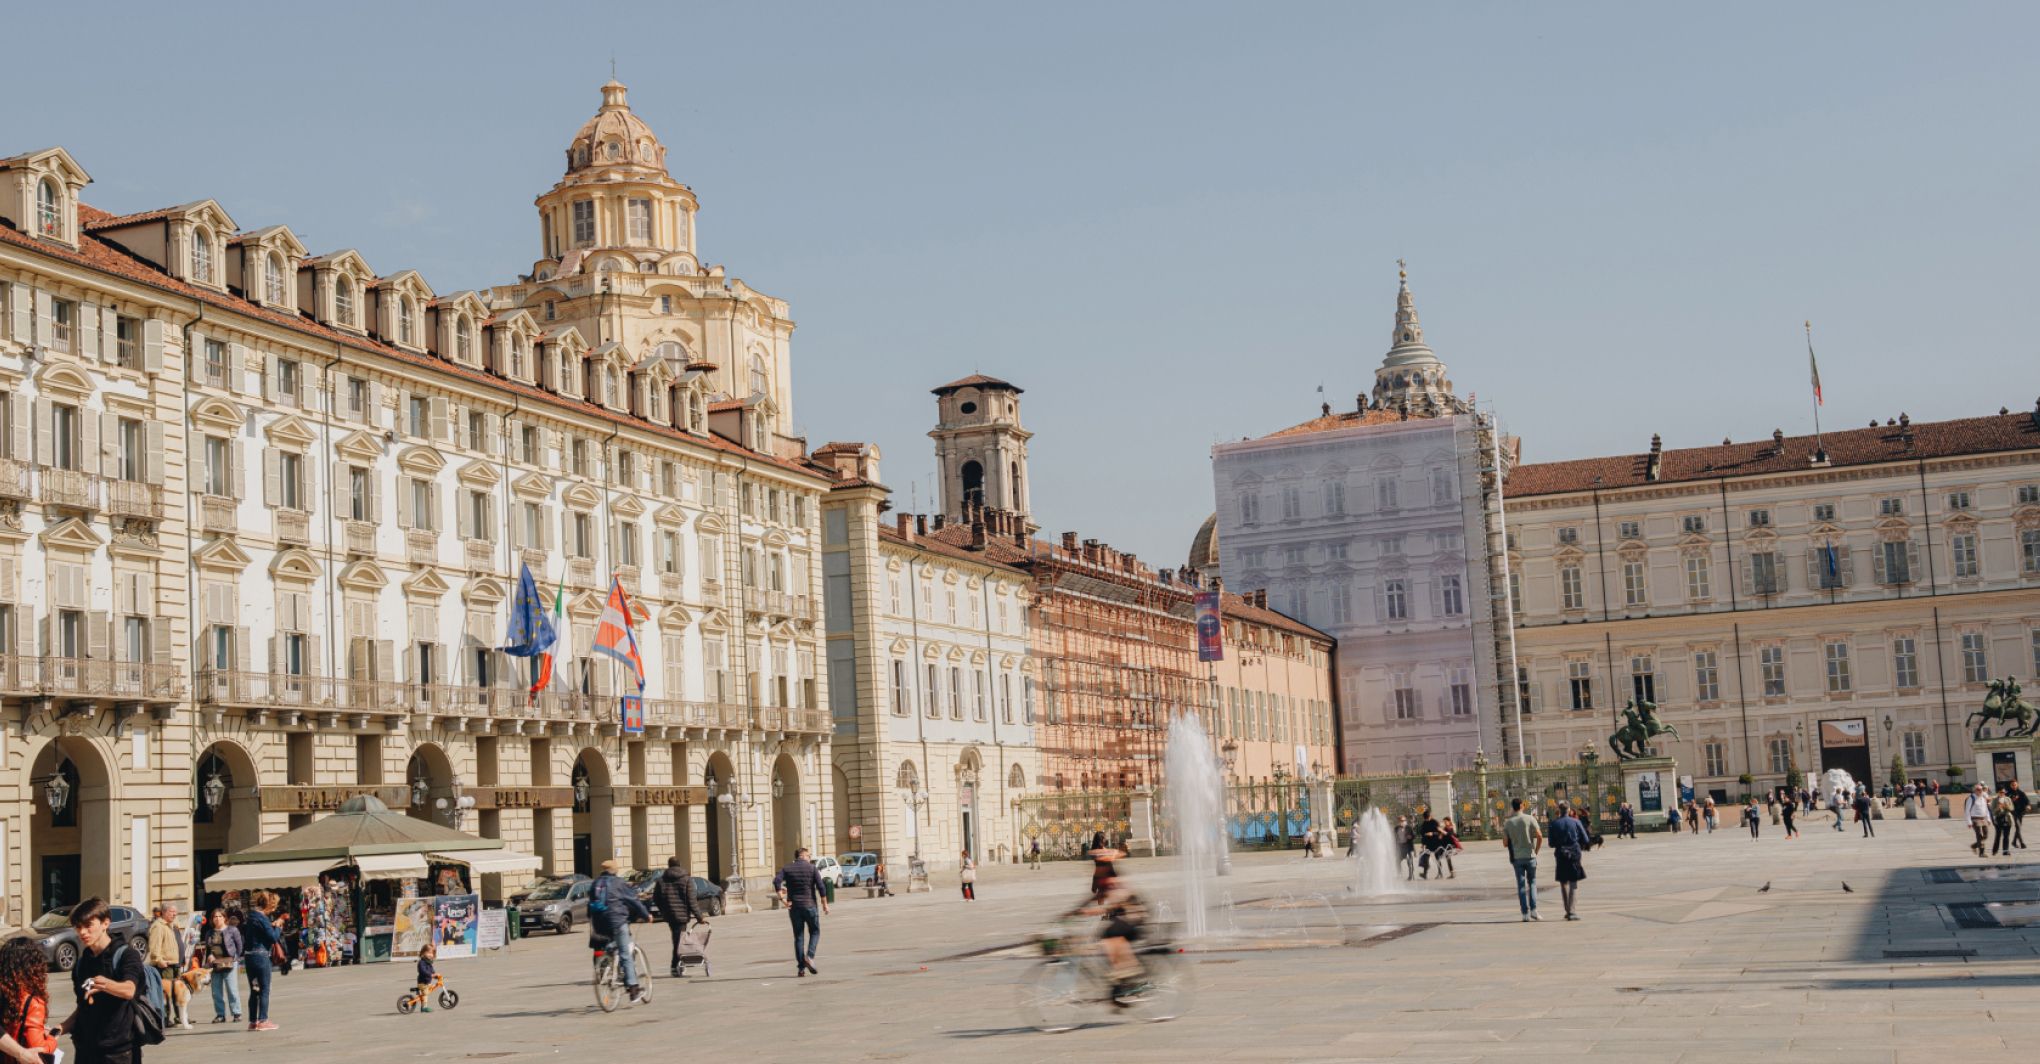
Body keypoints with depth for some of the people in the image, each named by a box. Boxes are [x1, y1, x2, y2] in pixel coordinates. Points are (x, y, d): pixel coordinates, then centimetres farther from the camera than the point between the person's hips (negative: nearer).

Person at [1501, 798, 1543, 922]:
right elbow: (1540, 836, -10)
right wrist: (1536, 850, 2)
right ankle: (1533, 910, -1)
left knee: (1521, 885, 5)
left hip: (1516, 857, 1)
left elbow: (1505, 842, 1)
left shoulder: (1508, 823, 0)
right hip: (1530, 856, -1)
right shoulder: (1530, 819, -6)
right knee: (1532, 882, 11)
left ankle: (1525, 914, 1)